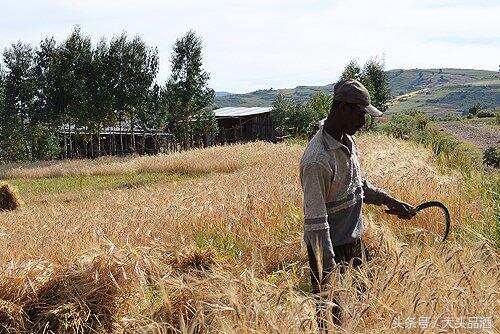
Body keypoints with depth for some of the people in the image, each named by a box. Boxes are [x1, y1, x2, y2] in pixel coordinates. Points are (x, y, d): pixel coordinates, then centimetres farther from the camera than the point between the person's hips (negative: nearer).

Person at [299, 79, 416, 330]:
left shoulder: (347, 141, 3)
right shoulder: (317, 160, -27)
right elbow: (315, 220, -27)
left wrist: (391, 202, 12)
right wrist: (329, 268, -27)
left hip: (354, 240, 9)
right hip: (331, 245, -9)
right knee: (332, 312, 3)